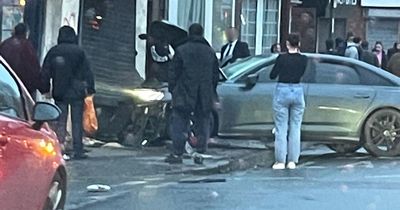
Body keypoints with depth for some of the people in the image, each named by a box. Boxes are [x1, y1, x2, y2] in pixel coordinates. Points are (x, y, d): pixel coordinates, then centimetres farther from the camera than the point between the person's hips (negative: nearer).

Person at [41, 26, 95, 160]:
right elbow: (87, 72, -4)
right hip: (77, 93, -2)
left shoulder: (53, 52, 3)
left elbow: (45, 73, 7)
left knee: (60, 122, 6)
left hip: (59, 93, 2)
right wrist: (90, 89, 1)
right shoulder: (79, 52, -4)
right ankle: (78, 151, 3)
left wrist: (46, 90, 14)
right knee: (77, 122, 3)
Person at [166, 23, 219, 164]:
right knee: (202, 125, 10)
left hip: (184, 96, -3)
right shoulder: (210, 52, 8)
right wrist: (211, 92, 21)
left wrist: (172, 89, 6)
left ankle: (177, 154, -4)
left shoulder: (181, 50, -3)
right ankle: (201, 153, 8)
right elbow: (215, 76, 13)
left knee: (179, 124, 1)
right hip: (205, 98, 3)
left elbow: (173, 73, -3)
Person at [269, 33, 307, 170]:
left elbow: (272, 76, -3)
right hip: (297, 92, 3)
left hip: (282, 92, -3)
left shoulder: (282, 58, -10)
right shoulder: (303, 59, -2)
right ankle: (292, 161, 8)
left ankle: (280, 161, 2)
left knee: (281, 129, 2)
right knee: (295, 129, 9)